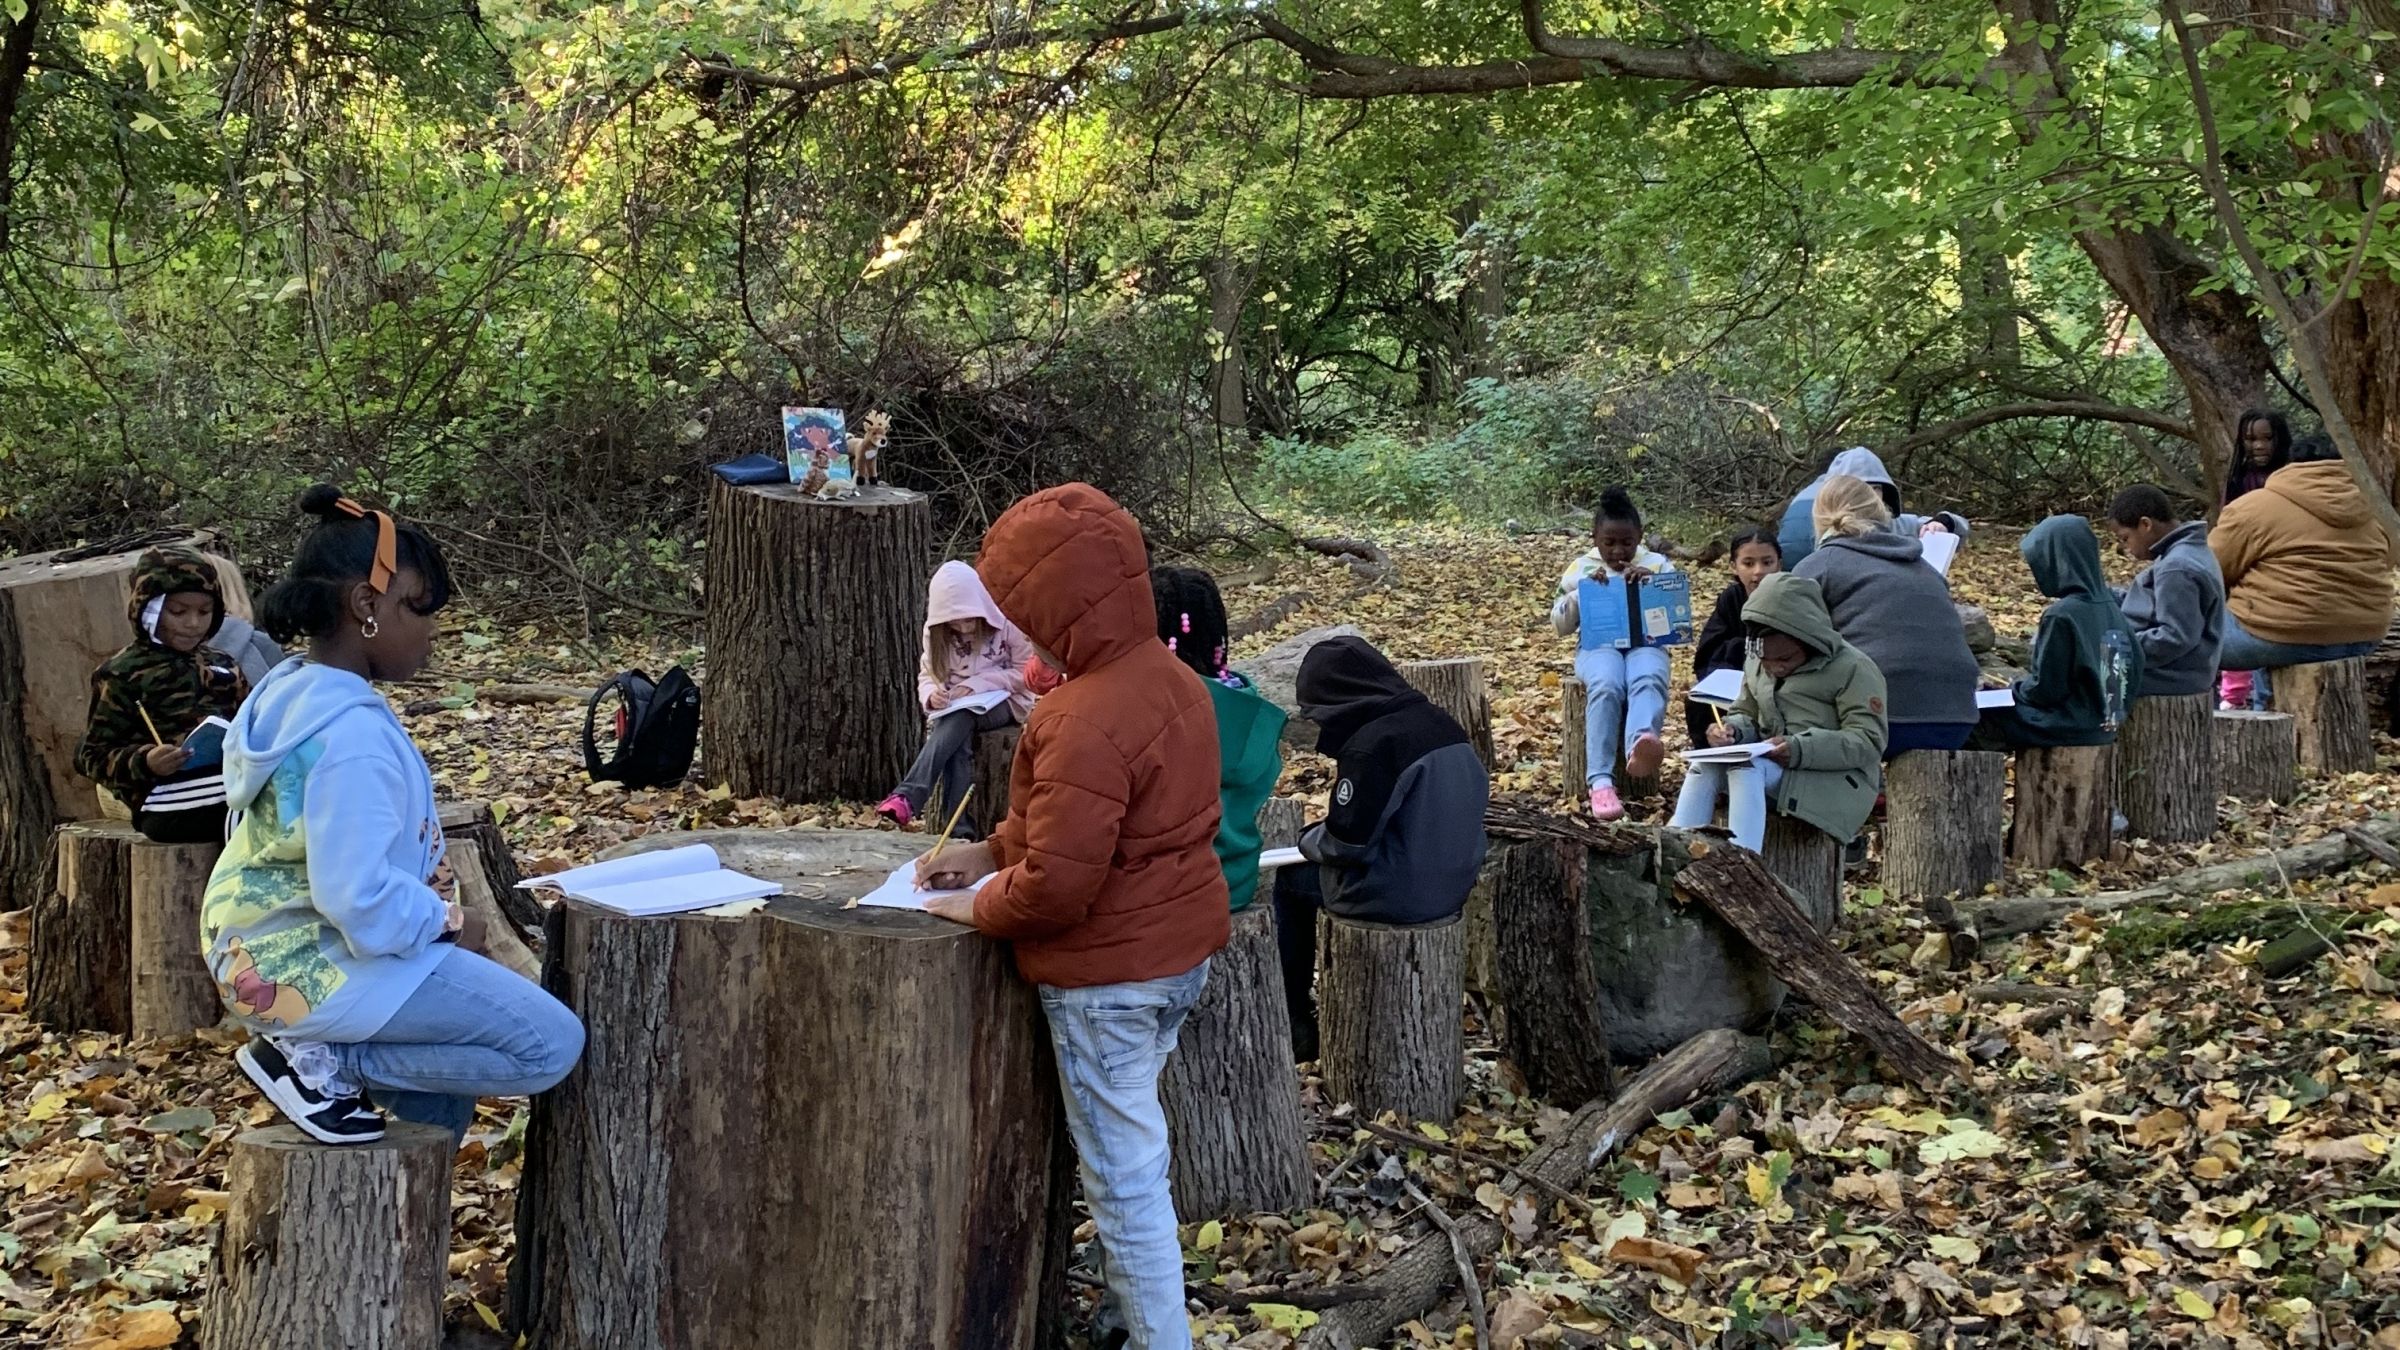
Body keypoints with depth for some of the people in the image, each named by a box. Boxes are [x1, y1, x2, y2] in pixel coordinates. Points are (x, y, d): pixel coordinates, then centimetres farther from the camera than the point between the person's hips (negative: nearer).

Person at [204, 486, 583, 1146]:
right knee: (550, 1044, -10)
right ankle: (324, 1059, -8)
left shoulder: (289, 691, 7)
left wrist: (433, 908, 10)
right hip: (318, 968, -10)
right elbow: (360, 898, -29)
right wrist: (444, 922, -12)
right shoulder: (352, 732, -24)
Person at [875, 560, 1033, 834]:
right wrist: (932, 696, -20)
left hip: (1004, 702, -3)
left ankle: (909, 796, -49)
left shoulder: (1005, 624, -11)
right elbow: (926, 676, 6)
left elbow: (1025, 673, -9)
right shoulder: (936, 633, 2)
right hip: (956, 709, 3)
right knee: (957, 744, -34)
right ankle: (960, 829, -45)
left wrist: (977, 683, -21)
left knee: (959, 720, -37)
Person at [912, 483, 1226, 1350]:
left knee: (1123, 1167, 3)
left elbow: (1056, 883, -27)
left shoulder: (1084, 720, -27)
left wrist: (980, 908, -9)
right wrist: (993, 853, 10)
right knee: (1133, 1142, 23)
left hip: (1109, 975, -10)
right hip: (1181, 952, 10)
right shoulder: (1171, 678, 4)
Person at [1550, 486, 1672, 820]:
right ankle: (1601, 782, -45)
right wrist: (1584, 590, -5)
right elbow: (1559, 624, 12)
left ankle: (1640, 745, -71)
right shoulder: (1581, 568, 16)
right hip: (1599, 644, 0)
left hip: (1645, 642, 0)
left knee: (1648, 681, -38)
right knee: (1606, 687, -37)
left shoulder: (1657, 564, 16)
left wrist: (1652, 582, -10)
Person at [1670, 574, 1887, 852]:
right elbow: (1746, 715, 21)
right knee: (1705, 766, -22)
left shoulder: (1852, 668, -8)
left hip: (1837, 779, -6)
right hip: (1769, 769, 6)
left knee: (1746, 768, -32)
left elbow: (1869, 742, -15)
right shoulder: (1756, 665, 12)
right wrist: (1732, 729, -5)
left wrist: (1802, 750, -29)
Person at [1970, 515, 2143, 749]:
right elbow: (2135, 671, 8)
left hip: (2067, 728, -8)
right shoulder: (2110, 608, 2)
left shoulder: (2061, 615, -21)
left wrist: (2012, 688, 2)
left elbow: (2044, 689, -18)